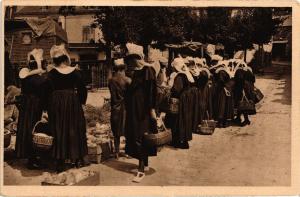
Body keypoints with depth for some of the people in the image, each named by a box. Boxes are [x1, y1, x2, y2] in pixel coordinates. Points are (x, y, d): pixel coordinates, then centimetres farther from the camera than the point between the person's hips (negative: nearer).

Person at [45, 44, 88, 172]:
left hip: (57, 106, -1)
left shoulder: (51, 74, -7)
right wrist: (80, 102, 12)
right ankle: (78, 159, 17)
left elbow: (48, 93, -7)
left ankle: (60, 163, 11)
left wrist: (50, 109, 2)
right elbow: (83, 90, -2)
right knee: (75, 130, 12)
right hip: (73, 104, 1)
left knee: (59, 132, 7)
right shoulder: (75, 72, -4)